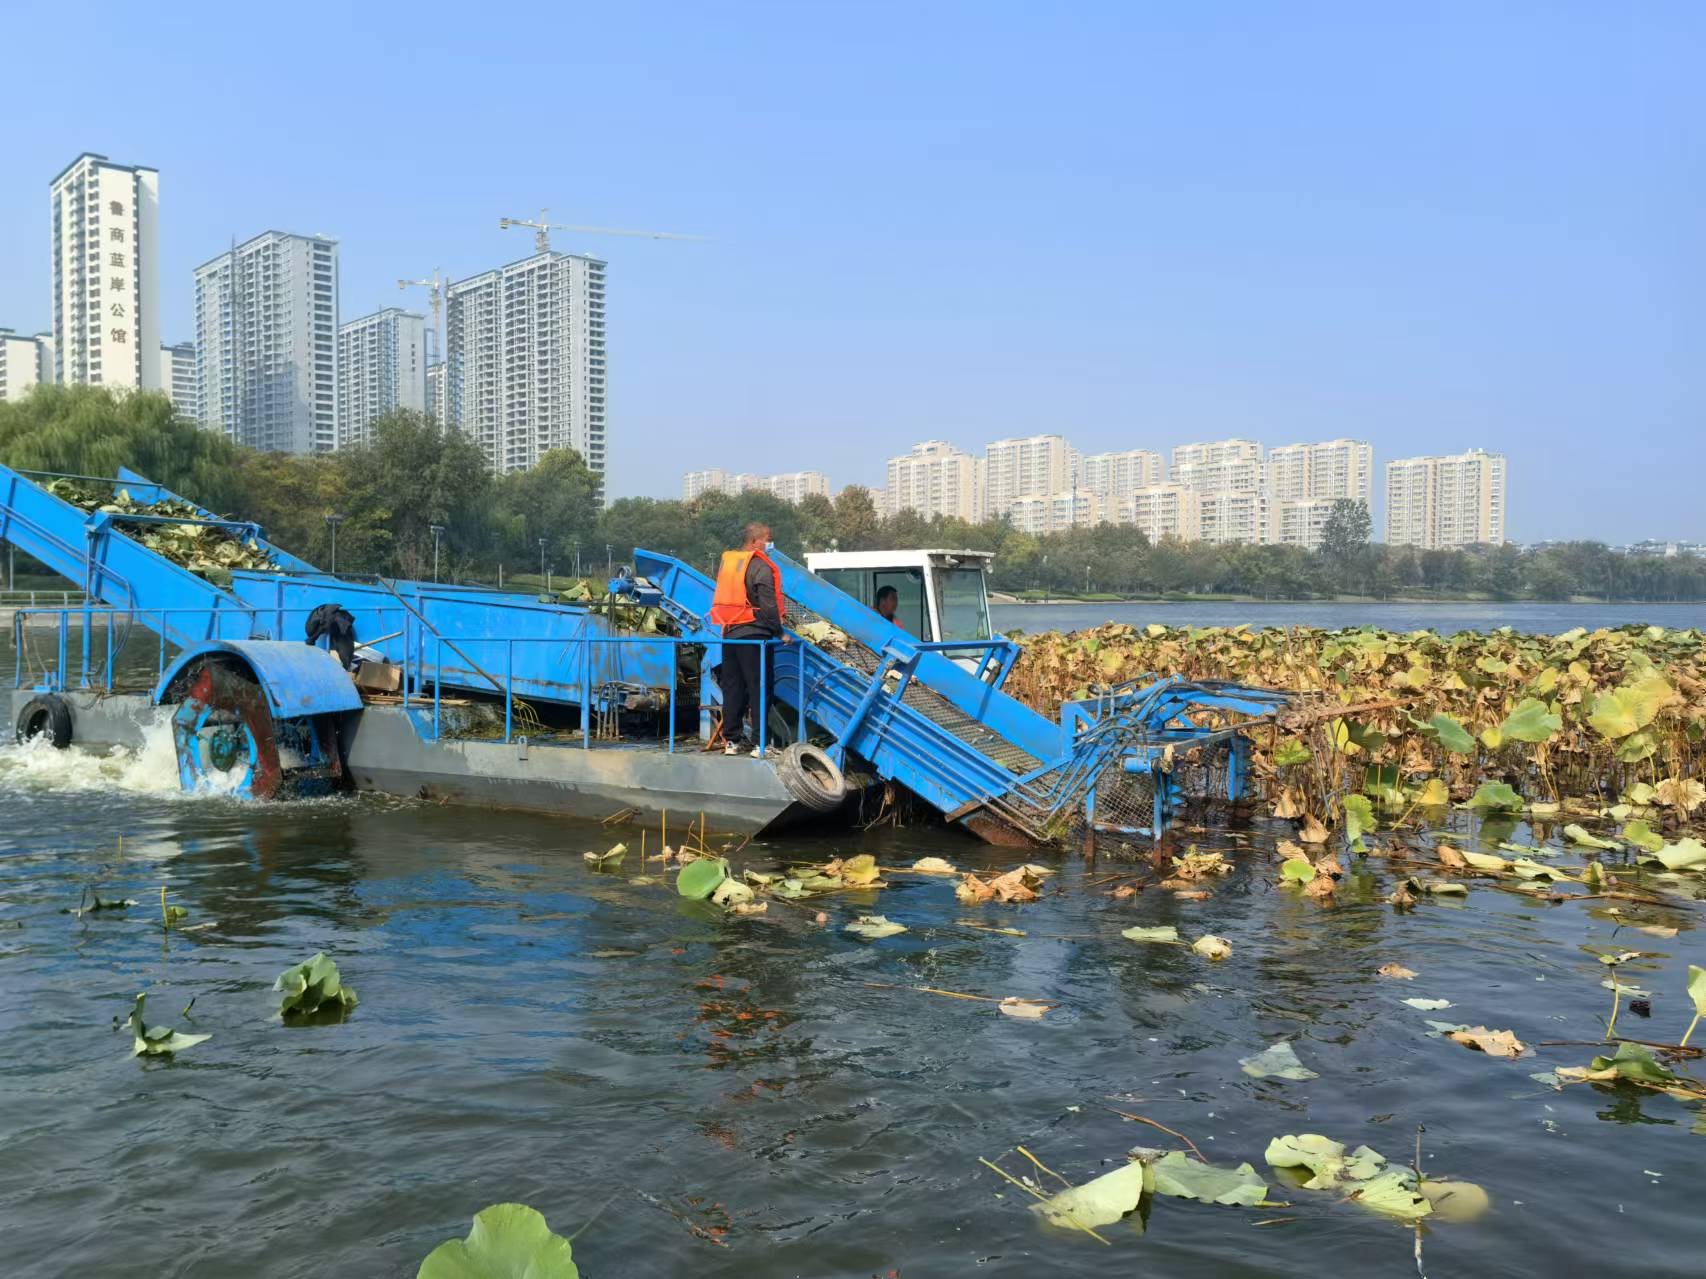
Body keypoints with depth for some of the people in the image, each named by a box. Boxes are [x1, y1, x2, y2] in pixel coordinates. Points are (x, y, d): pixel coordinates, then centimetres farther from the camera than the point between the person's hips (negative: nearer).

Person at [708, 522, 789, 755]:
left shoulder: (726, 562, 13)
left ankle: (732, 739, 13)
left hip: (729, 633, 7)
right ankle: (759, 742, -5)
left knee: (732, 687, 11)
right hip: (753, 634, -7)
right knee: (760, 688, -3)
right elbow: (768, 605, -14)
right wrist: (779, 632, -7)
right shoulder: (760, 567, -11)